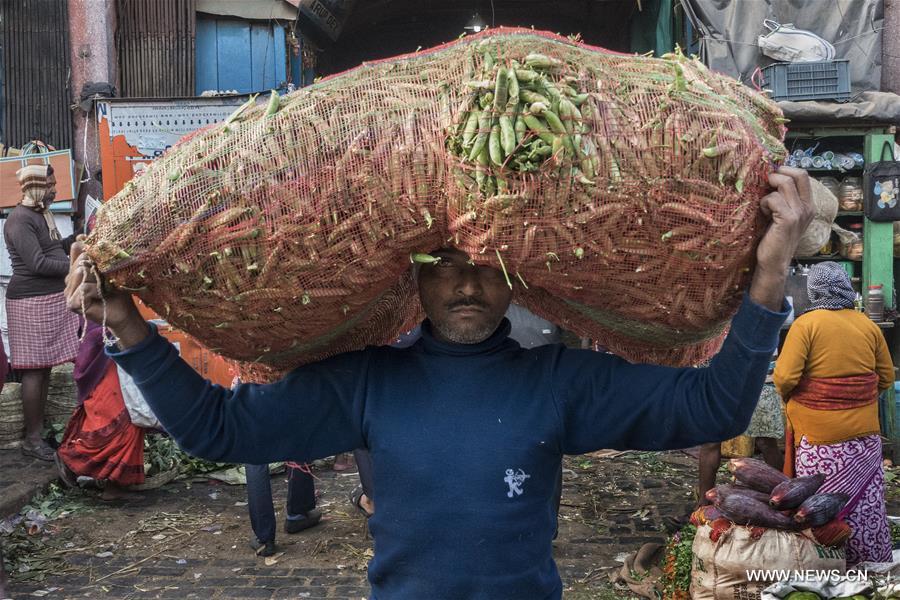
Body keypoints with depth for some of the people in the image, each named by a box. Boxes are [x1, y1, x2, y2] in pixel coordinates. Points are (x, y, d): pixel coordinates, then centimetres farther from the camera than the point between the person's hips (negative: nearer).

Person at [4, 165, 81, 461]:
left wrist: (77, 239, 8)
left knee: (45, 366, 11)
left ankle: (39, 428, 19)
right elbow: (38, 264, -21)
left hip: (52, 298, 9)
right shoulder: (20, 220, -15)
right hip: (32, 302, -9)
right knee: (34, 369, -5)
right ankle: (31, 439, 3)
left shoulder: (41, 214, 14)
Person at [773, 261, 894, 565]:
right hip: (864, 433, 4)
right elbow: (886, 378, 9)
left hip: (819, 435, -4)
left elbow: (784, 377, -16)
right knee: (865, 500, 13)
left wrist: (788, 398, 4)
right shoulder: (868, 325, 2)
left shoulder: (805, 324, -10)